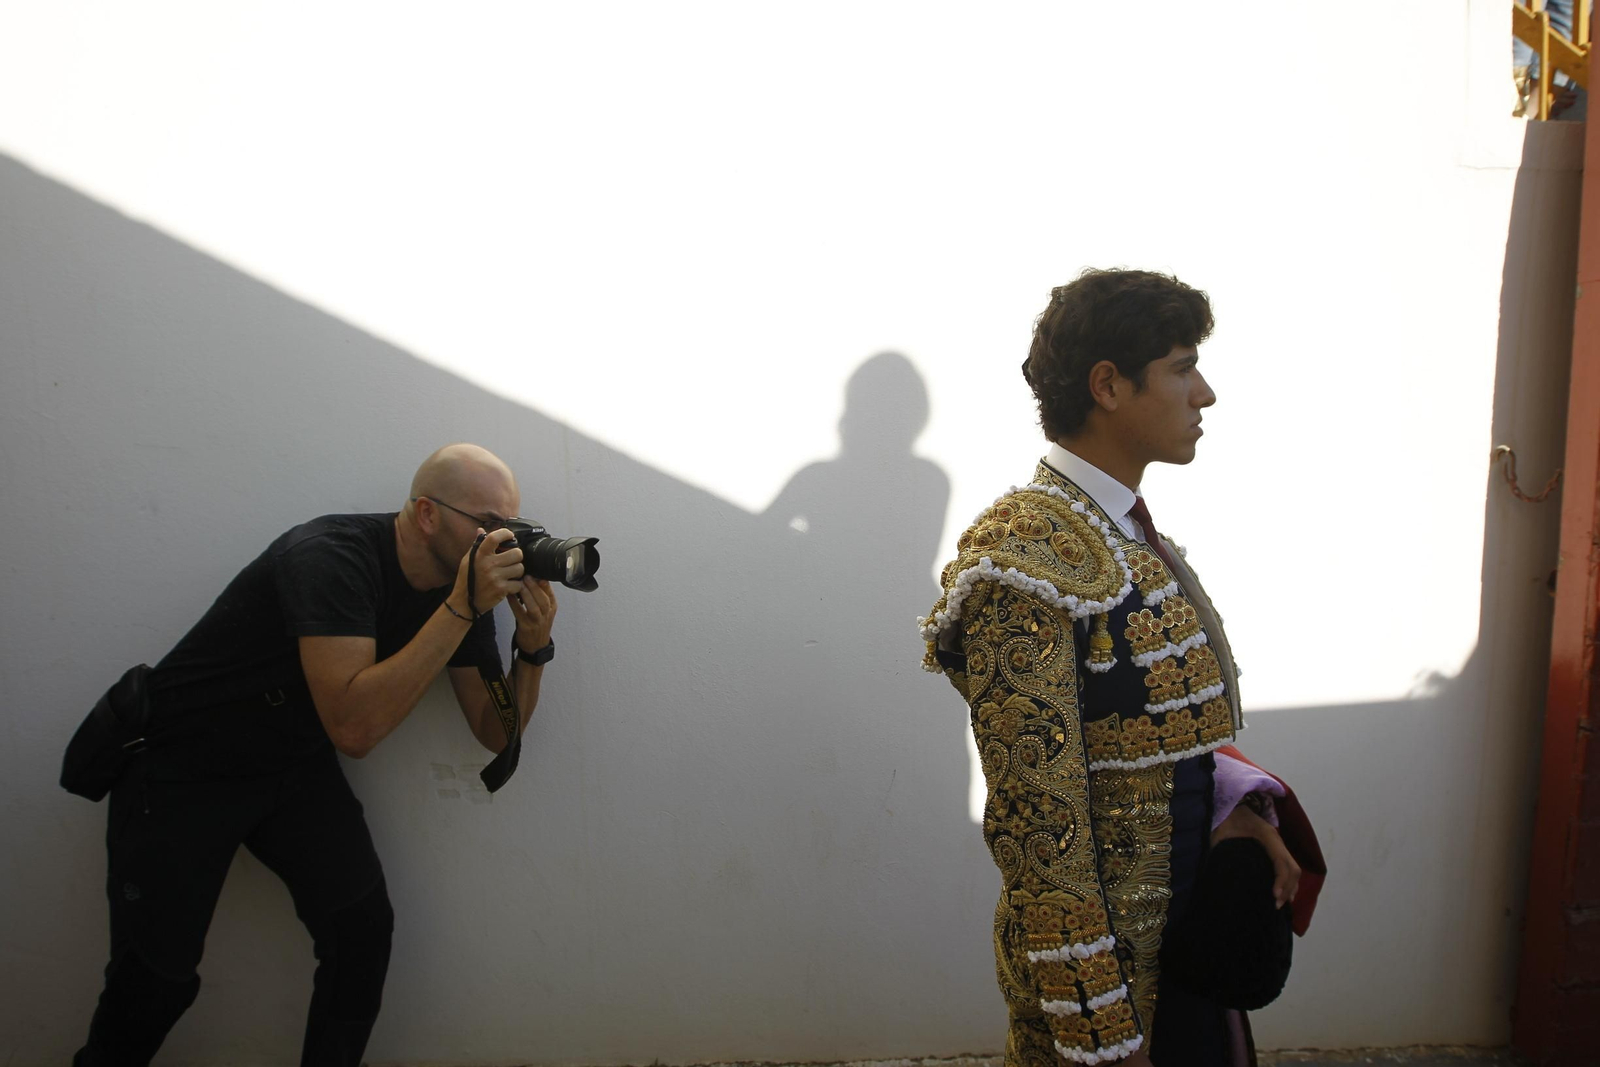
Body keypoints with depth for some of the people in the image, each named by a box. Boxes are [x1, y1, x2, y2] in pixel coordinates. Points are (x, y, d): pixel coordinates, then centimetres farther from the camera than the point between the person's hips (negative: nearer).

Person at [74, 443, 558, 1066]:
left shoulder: (464, 583, -8)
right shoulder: (332, 557, -29)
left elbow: (497, 733, -2)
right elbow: (354, 725, -40)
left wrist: (533, 646, -20)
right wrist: (463, 608, -39)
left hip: (296, 766, 6)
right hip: (182, 765, -5)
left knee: (364, 926, -11)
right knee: (156, 967, -4)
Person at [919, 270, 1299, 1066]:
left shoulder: (1130, 533, 5)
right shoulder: (1024, 561, -24)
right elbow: (1035, 822, -24)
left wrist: (1237, 818, -3)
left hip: (1184, 929, 8)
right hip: (1104, 955, -8)